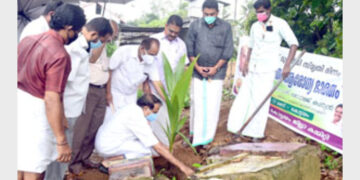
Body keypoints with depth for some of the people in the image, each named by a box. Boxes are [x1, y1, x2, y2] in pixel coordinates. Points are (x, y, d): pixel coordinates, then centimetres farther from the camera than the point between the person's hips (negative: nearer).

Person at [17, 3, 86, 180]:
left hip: (19, 102, 8)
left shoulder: (28, 40, 3)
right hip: (36, 111, -8)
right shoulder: (59, 55, -22)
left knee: (20, 164, 23)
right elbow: (52, 100, -26)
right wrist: (62, 142, -22)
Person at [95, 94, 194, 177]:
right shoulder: (137, 120, -27)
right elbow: (158, 148, -25)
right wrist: (181, 165, -20)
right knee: (146, 148, -17)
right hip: (107, 147, -9)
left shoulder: (133, 107, -2)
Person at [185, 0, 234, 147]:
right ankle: (195, 131, 22)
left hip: (217, 71, -1)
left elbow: (228, 51, -4)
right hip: (198, 71, 1)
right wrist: (197, 67, -8)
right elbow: (189, 48, -1)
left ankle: (208, 135, 11)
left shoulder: (225, 27, -5)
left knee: (212, 103, -1)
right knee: (197, 101, 5)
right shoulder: (195, 25, -3)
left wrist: (216, 68, -10)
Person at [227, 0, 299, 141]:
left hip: (267, 69, -5)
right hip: (252, 68, 5)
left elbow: (294, 44, -9)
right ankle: (241, 129, 15)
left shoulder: (280, 24, -5)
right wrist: (246, 63, 7)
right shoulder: (255, 26, 10)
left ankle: (257, 134, 7)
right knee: (244, 97, 4)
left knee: (260, 100, -4)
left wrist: (287, 65, -18)